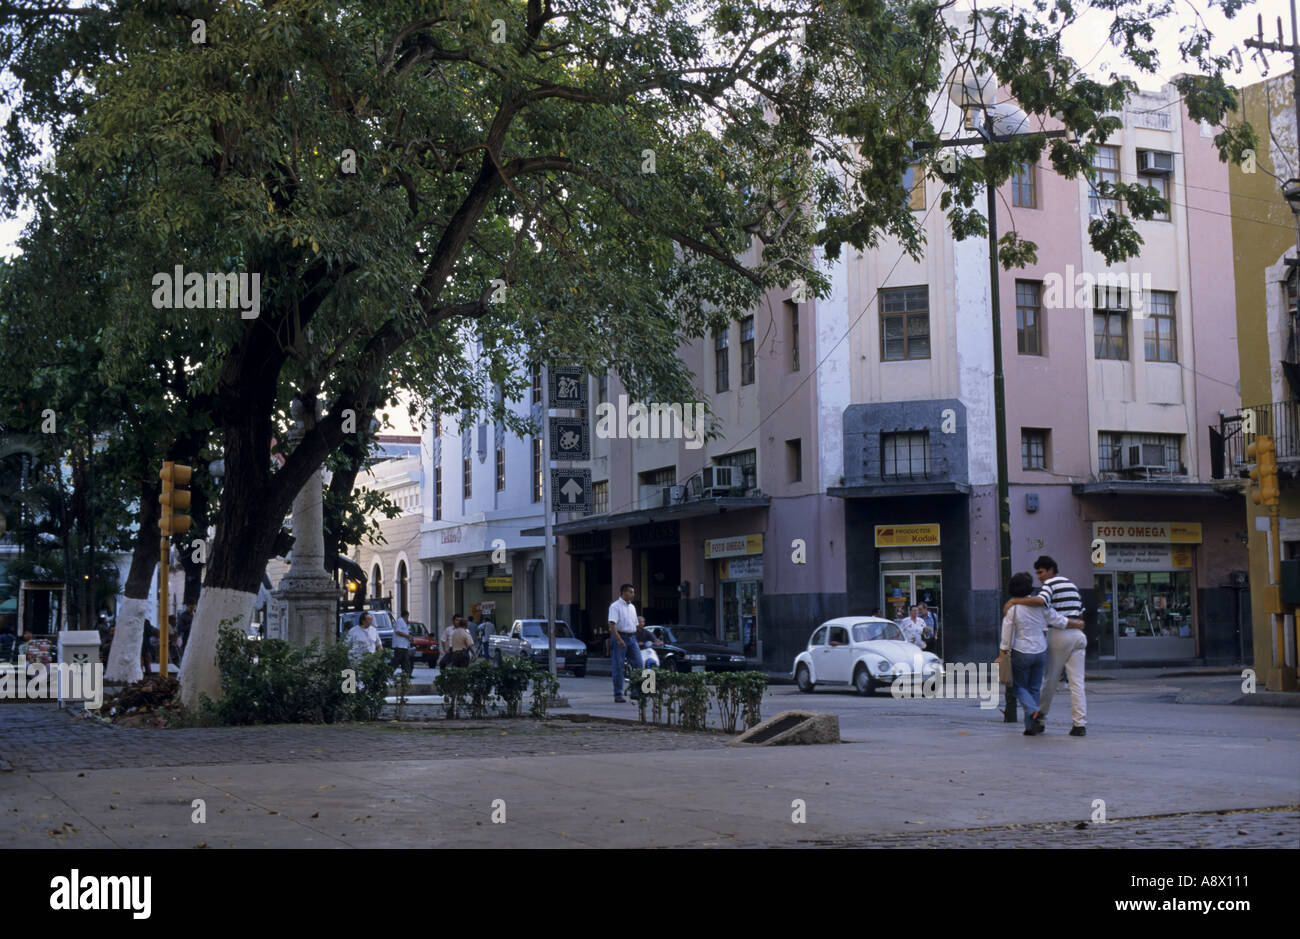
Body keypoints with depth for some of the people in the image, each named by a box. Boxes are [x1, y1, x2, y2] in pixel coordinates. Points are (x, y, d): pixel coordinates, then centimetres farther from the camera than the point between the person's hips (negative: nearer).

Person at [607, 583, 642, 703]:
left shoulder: (632, 607, 16)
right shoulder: (615, 606, -8)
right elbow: (612, 624, -17)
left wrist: (634, 639, 18)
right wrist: (619, 639, -26)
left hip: (632, 638, 7)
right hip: (619, 637, -7)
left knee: (638, 665, -1)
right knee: (618, 668, -3)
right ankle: (618, 695, 1)